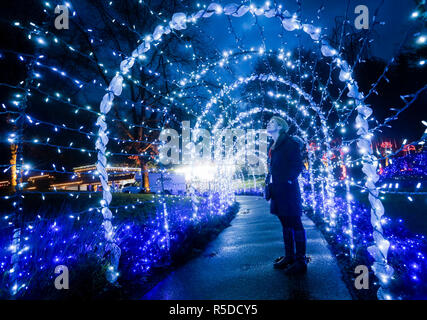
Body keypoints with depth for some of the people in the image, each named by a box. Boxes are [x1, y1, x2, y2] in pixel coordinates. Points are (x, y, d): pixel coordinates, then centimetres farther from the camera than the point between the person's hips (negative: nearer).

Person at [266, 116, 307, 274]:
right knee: (285, 223, 15)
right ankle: (289, 256, 27)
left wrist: (288, 180, -15)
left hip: (288, 190, -8)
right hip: (277, 190, 8)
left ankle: (300, 261, 8)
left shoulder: (290, 142, -6)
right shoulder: (273, 147, 17)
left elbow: (298, 165, -11)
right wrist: (269, 184, 13)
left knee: (295, 223, -1)